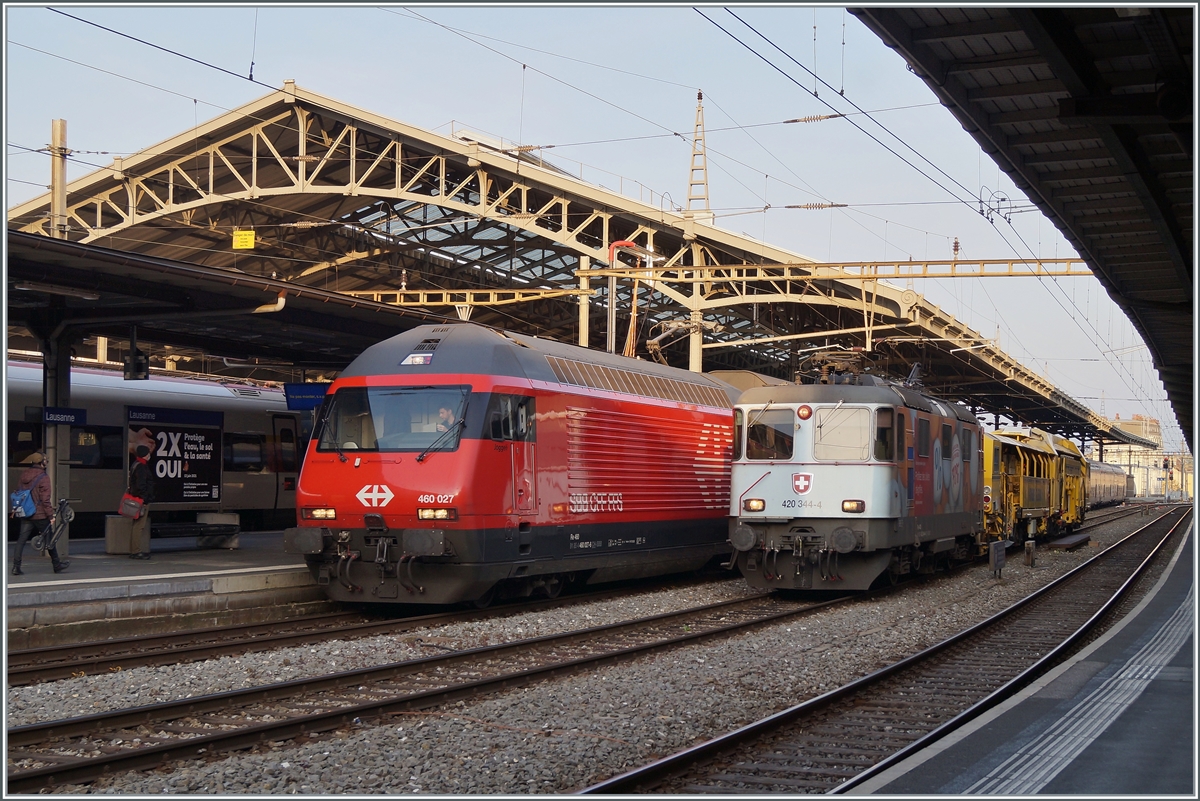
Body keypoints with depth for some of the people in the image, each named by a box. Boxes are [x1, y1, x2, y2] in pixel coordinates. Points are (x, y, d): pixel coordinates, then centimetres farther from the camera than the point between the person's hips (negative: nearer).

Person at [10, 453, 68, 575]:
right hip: (40, 514, -6)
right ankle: (57, 565, 19)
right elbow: (45, 499, -16)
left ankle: (16, 567, -6)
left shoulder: (24, 476, 9)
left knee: (21, 540, 3)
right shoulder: (43, 478, -13)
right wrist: (51, 515, -12)